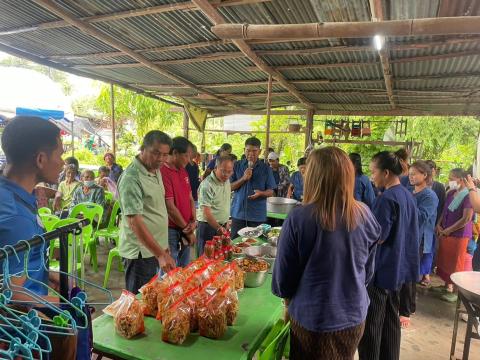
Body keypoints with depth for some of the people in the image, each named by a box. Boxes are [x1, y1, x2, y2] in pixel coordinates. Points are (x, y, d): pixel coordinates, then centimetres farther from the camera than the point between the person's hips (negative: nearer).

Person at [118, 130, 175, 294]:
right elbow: (135, 221, -25)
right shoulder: (131, 178, -20)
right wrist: (160, 255, -28)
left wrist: (163, 247, 16)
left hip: (156, 247, 8)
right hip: (141, 252, -8)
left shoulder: (156, 170, 8)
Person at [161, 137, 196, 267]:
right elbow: (170, 207, -19)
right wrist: (188, 230, -9)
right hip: (170, 231, -8)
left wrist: (193, 221, -3)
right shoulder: (163, 172, -18)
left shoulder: (183, 171, 9)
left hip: (185, 231, 8)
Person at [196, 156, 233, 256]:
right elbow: (206, 212, -24)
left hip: (222, 226, 8)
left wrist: (226, 222, 16)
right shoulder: (207, 185, -20)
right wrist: (219, 228, -31)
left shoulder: (227, 181, 7)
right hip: (208, 227, -8)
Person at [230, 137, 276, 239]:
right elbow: (230, 187, 1)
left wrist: (260, 193, -20)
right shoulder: (237, 166, 4)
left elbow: (270, 192, 2)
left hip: (258, 214, -1)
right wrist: (243, 178, -14)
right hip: (238, 212, 1)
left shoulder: (266, 168, 1)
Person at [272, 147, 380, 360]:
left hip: (312, 320, -3)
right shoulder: (365, 216, -12)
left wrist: (287, 295, 7)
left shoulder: (299, 219, -25)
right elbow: (368, 271, 3)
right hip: (355, 318, 4)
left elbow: (283, 277, -14)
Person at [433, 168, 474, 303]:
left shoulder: (468, 195, -18)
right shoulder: (450, 193, 8)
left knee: (456, 263, 4)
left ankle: (456, 291, 18)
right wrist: (439, 225, 2)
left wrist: (448, 230, -15)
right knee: (444, 261, 16)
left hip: (459, 235, -8)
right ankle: (447, 286, 31)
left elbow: (466, 219, -21)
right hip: (445, 234, 8)